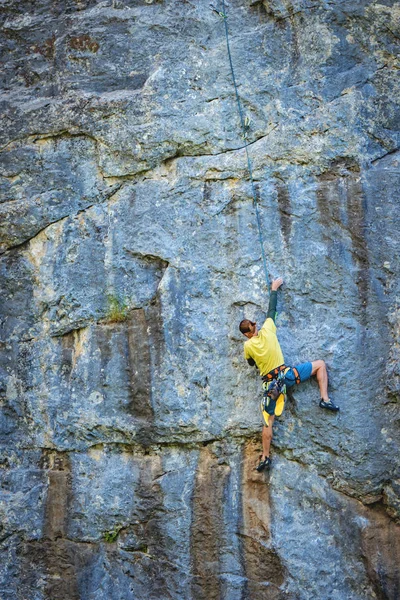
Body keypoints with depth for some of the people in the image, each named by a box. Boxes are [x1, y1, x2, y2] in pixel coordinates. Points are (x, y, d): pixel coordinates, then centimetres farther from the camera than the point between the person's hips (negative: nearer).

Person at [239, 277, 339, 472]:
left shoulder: (248, 346, -2)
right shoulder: (267, 331, -5)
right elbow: (272, 310, 8)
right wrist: (274, 289, 20)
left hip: (270, 383, 1)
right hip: (287, 374, -1)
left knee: (267, 421, 10)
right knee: (320, 364, 15)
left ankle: (265, 457, 8)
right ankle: (325, 399, -2)